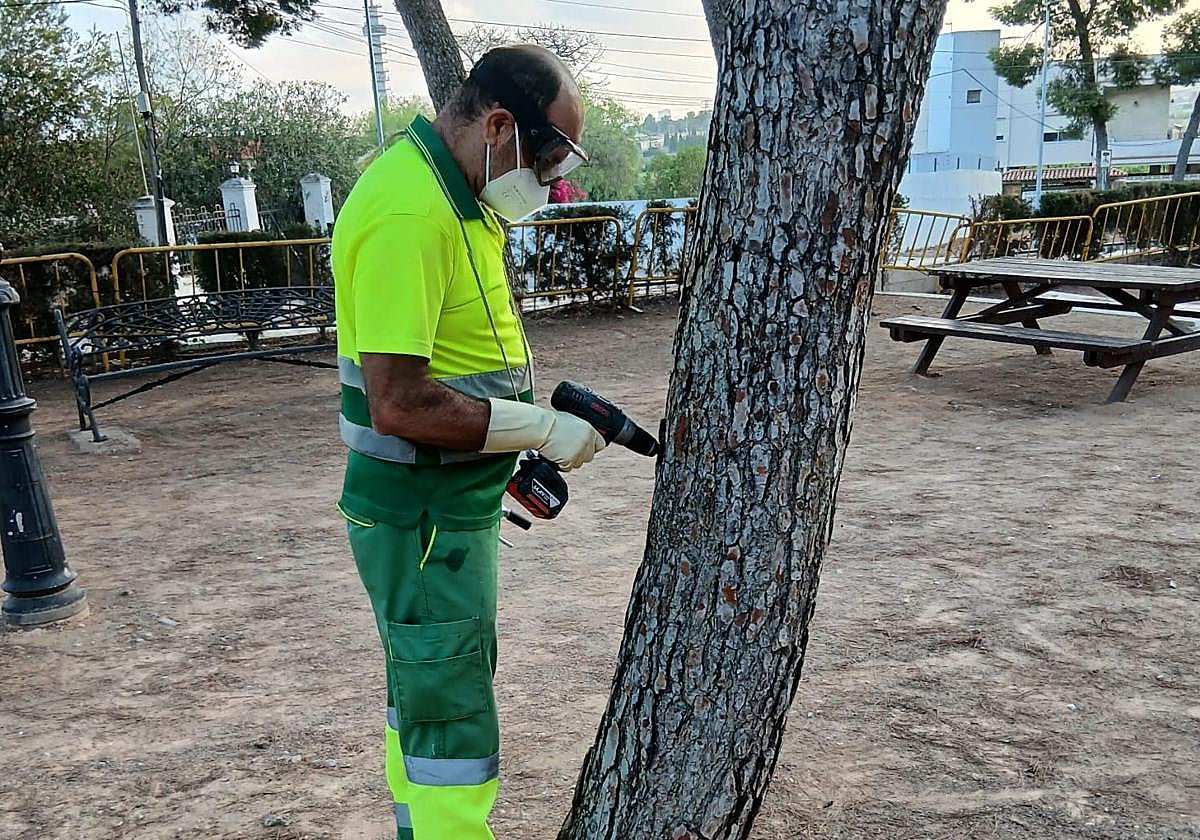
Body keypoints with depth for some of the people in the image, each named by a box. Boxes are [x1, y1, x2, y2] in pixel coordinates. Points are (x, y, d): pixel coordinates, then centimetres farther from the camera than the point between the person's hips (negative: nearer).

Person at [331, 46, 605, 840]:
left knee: (424, 689, 22)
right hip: (424, 518, -10)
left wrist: (519, 442, 9)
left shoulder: (454, 192, 8)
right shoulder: (408, 213, -25)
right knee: (455, 721, 1)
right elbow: (399, 404, -29)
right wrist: (543, 428, -20)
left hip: (448, 504, 10)